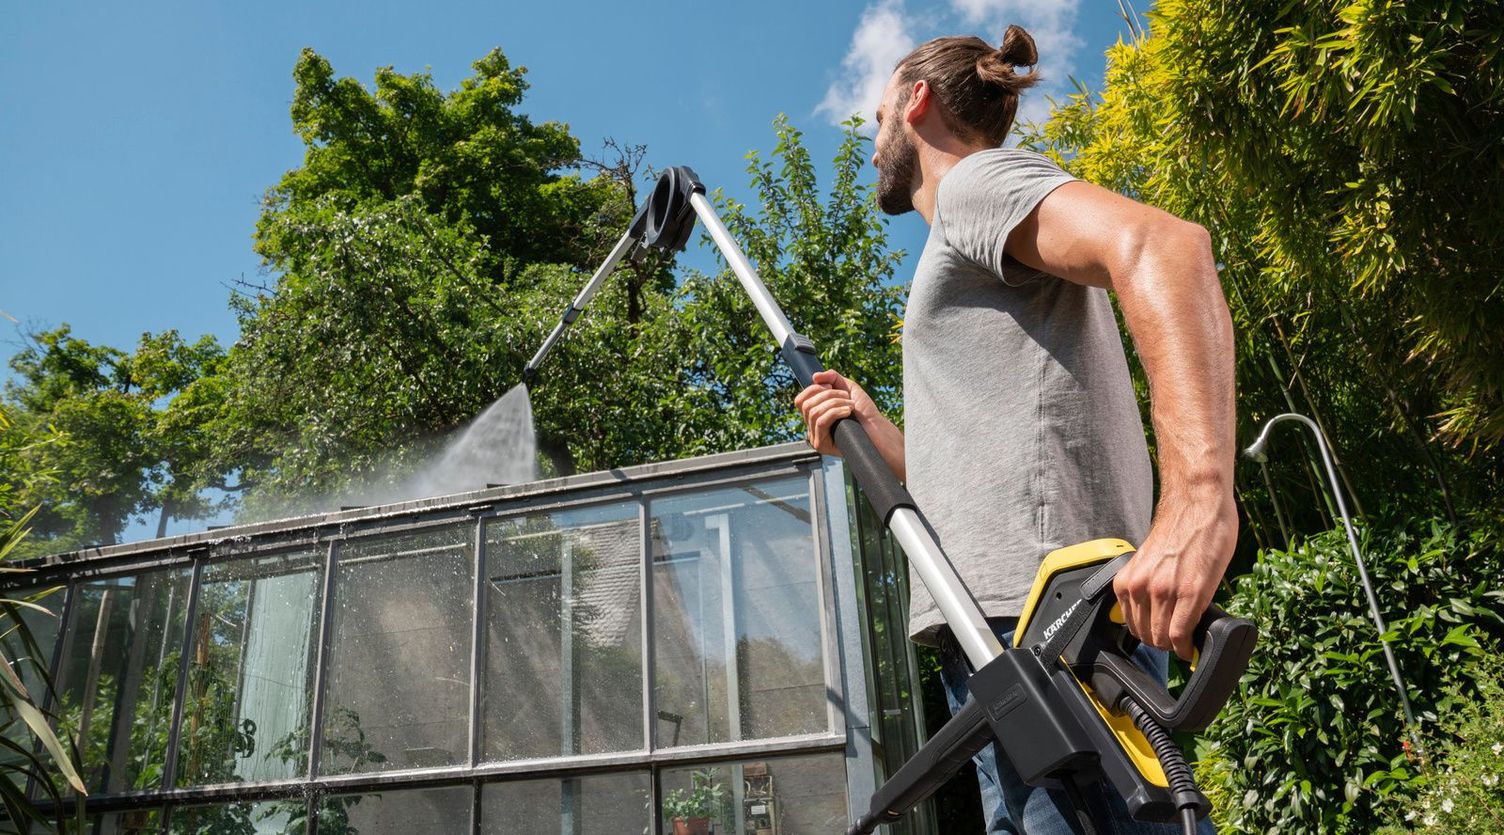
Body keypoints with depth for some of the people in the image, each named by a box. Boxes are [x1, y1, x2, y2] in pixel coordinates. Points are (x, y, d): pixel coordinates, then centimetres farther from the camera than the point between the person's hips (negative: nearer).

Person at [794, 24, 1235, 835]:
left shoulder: (977, 177, 1)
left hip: (1037, 617, -10)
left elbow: (1165, 246, -21)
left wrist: (1198, 496, -32)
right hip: (1005, 624, 10)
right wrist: (873, 430, 17)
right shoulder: (967, 237, 30)